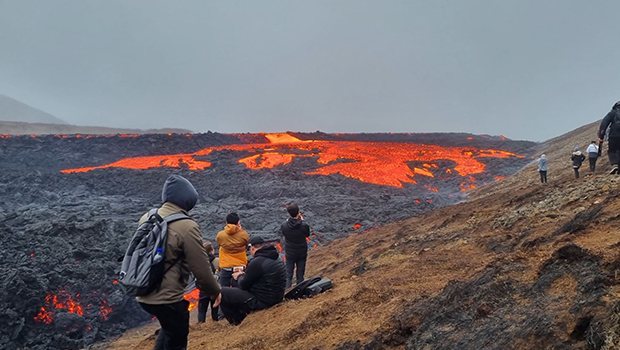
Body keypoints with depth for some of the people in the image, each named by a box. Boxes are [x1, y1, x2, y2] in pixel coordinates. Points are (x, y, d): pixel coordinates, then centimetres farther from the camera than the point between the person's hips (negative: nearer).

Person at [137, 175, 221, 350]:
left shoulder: (147, 218, 1)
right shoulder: (187, 226, -21)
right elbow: (201, 268, -17)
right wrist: (215, 291, 0)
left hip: (144, 294, 7)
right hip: (167, 298, -7)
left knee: (169, 329, 30)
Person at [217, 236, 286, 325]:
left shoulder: (257, 262, -22)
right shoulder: (277, 258, 6)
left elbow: (243, 285, -11)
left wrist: (239, 276, 10)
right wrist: (244, 274, 18)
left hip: (262, 301, -10)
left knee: (221, 293, -1)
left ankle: (238, 323, 11)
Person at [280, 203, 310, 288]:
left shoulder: (284, 226, -20)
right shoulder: (304, 225, -22)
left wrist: (287, 221, 7)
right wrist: (302, 220, 3)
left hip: (290, 254, 0)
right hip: (302, 253, 0)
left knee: (288, 275, 13)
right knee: (300, 275, 15)